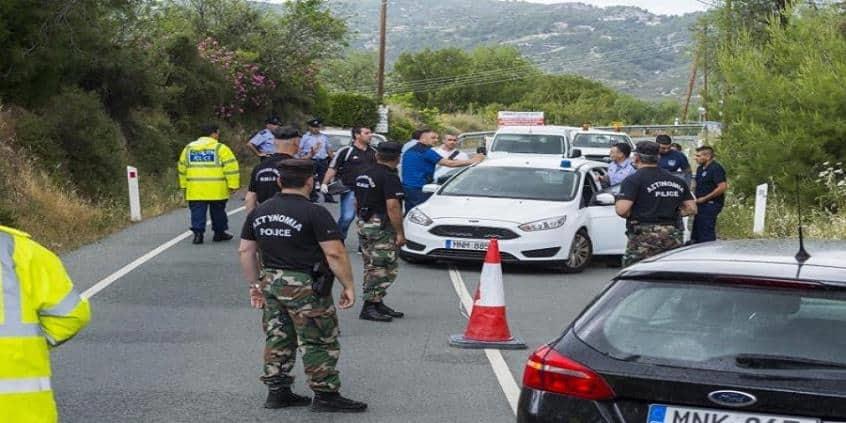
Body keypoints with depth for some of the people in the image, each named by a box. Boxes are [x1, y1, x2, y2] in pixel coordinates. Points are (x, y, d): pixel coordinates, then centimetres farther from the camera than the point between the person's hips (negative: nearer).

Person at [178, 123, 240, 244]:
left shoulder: (188, 148, 11)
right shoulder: (220, 148, -4)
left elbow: (182, 168, 16)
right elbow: (231, 167, -9)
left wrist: (184, 185, 22)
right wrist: (233, 184, -5)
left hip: (195, 190, 3)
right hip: (216, 190, -3)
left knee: (197, 212, 4)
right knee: (218, 212, 13)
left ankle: (198, 233, -6)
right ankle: (219, 233, 21)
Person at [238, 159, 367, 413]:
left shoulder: (258, 213, 7)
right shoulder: (315, 213, -14)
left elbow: (245, 251, 11)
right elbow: (335, 253, -18)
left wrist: (255, 284, 19)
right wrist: (348, 286, -10)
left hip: (271, 283, 7)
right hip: (305, 287, -7)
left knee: (278, 339, 15)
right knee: (319, 342, 2)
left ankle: (277, 392, 20)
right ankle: (326, 395, 7)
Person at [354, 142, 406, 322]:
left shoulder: (363, 176, 12)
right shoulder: (390, 177, -15)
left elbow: (357, 202, 18)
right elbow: (392, 206, -21)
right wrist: (400, 233, -17)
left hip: (364, 225, 9)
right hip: (382, 227, -9)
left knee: (372, 267, 15)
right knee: (383, 269, -6)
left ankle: (377, 303, 22)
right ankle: (370, 306, -8)